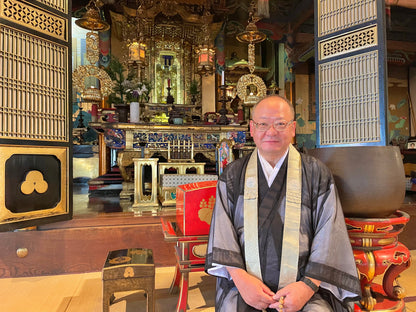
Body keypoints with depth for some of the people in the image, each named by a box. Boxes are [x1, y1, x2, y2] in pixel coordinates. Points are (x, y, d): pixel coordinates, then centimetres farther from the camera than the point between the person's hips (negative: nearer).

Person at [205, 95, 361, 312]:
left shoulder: (317, 174, 4)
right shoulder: (233, 175, 6)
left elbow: (329, 235, 0)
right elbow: (222, 229, 0)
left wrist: (309, 285, -11)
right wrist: (240, 277, -12)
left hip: (302, 284, 1)